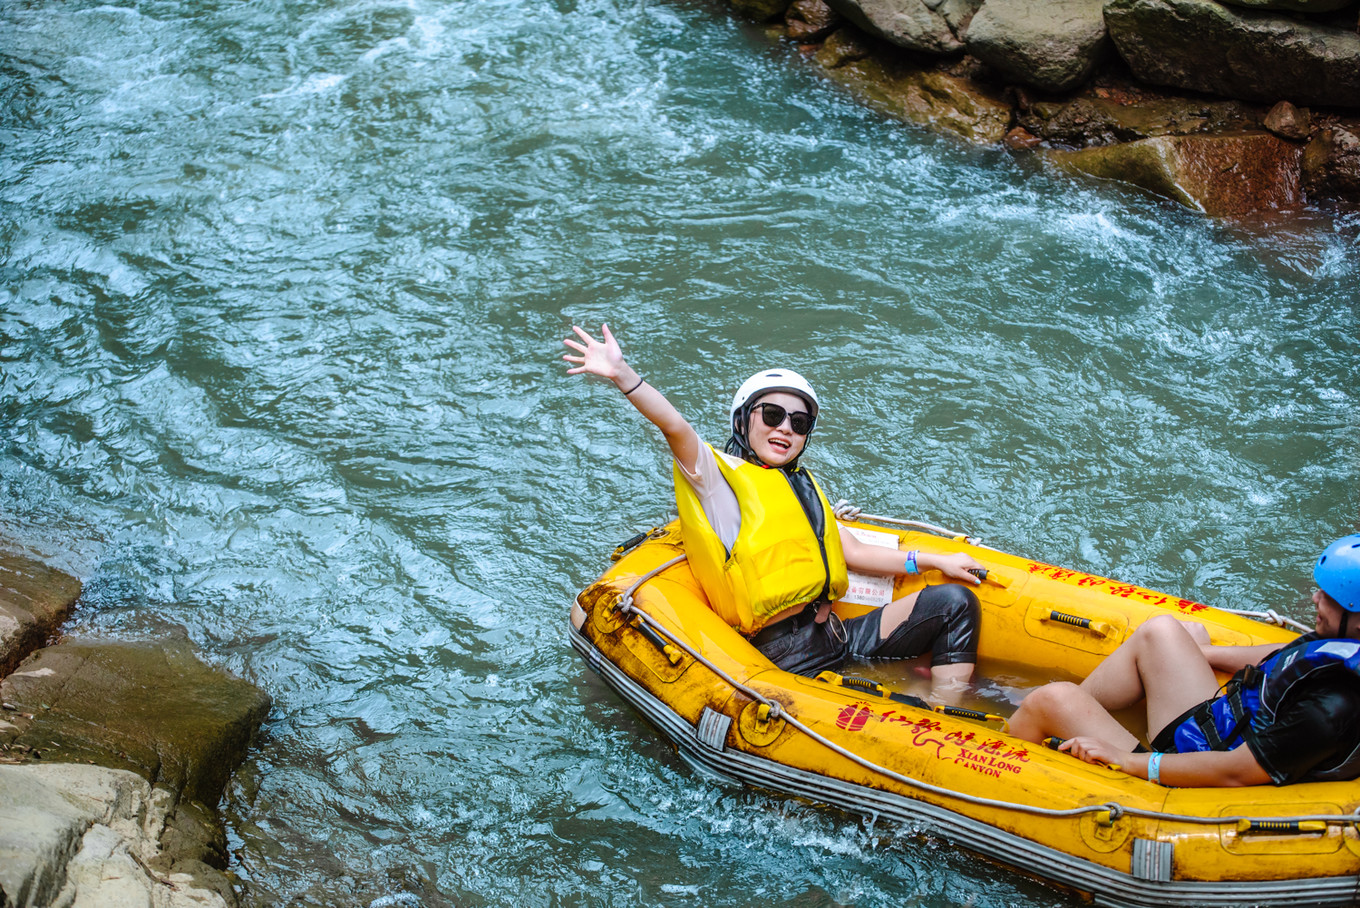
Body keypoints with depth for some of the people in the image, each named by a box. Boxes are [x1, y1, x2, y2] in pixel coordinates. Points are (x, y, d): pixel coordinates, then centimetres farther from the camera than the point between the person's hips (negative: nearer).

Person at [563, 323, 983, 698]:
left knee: (955, 601, -4)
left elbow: (853, 553, 26)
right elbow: (675, 428, -17)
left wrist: (934, 560, 21)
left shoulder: (805, 485, 25)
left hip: (841, 634, 8)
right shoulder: (724, 475, 1)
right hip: (785, 652, -8)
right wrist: (622, 375, -34)